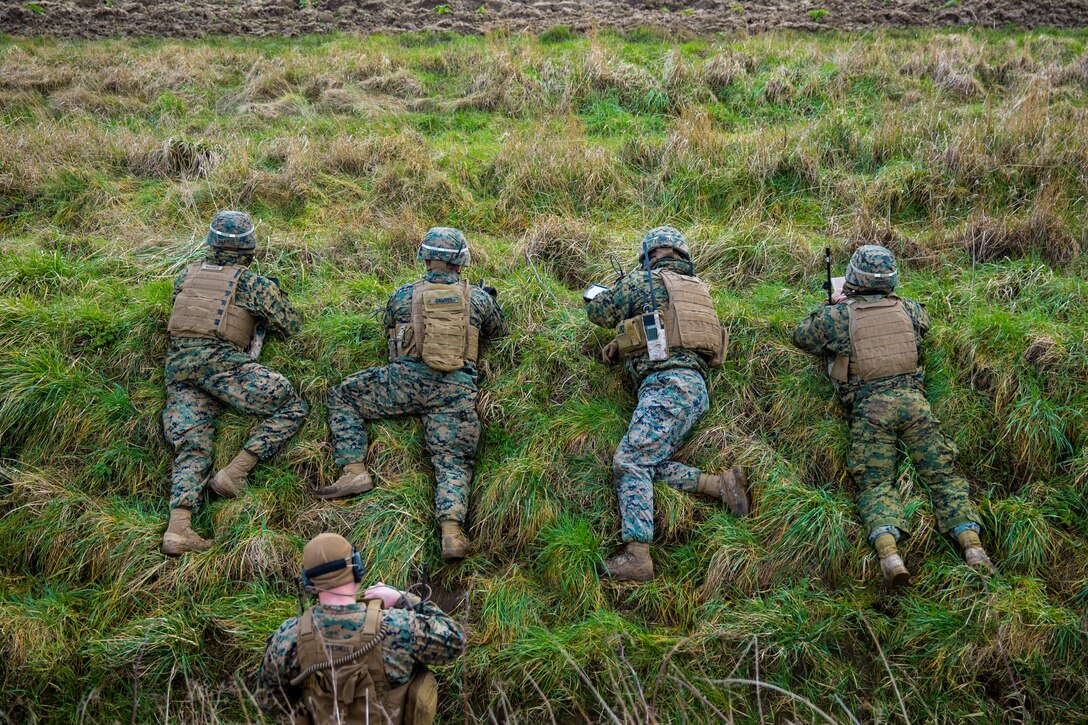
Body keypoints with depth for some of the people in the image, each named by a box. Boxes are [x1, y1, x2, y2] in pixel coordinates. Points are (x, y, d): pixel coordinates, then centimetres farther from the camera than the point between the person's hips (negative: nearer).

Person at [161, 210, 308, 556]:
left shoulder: (188, 274, 20)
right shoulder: (254, 283, 7)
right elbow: (291, 325, 14)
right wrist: (273, 295, 32)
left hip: (177, 364, 6)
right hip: (220, 361, -6)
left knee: (191, 447, -1)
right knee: (293, 407, -2)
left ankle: (178, 527, -20)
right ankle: (236, 472, -13)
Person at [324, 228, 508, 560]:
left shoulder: (402, 295, 8)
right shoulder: (477, 298, 10)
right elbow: (498, 331, 28)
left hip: (407, 380, -1)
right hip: (456, 392, 1)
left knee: (342, 397, 18)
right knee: (454, 464, 4)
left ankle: (355, 471, 4)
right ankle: (452, 531, -21)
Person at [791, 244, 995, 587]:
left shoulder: (837, 316, 4)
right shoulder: (908, 308, 13)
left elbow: (801, 336, 22)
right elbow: (924, 323, 38)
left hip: (869, 406, -2)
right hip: (913, 399, 2)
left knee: (875, 484, -5)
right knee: (943, 474, 2)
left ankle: (888, 551, -31)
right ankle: (972, 546, -15)